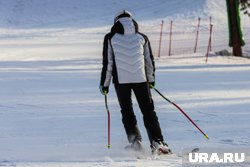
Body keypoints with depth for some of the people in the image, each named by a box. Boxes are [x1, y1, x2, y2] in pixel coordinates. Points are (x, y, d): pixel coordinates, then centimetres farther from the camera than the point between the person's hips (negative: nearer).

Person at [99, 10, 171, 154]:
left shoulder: (110, 38, 5)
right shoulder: (142, 37, 12)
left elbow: (107, 63, 2)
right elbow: (149, 60, 17)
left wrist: (105, 84, 8)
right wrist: (151, 79, 30)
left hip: (121, 80, -1)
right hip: (141, 78, 1)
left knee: (127, 111, 11)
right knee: (148, 110, 5)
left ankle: (135, 140, -2)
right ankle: (157, 142, -5)